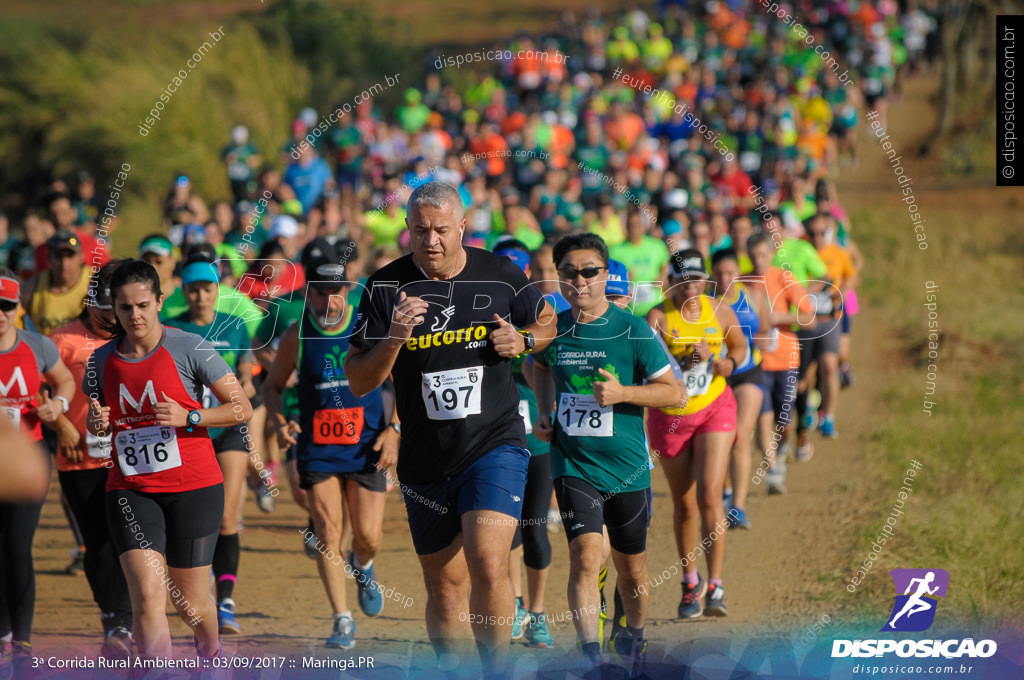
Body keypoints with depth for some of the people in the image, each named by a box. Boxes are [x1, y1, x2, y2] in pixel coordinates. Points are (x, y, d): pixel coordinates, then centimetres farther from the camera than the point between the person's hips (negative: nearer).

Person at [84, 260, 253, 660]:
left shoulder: (190, 349, -7)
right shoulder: (102, 360, 5)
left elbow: (242, 409, -4)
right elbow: (95, 422, 21)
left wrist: (188, 418, -18)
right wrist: (96, 425, -3)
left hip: (193, 488, -2)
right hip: (130, 490, 2)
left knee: (190, 604, 9)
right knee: (147, 597, -18)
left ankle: (211, 652, 43)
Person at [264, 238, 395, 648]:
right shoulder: (297, 336, -4)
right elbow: (272, 387, 9)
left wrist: (394, 429, -3)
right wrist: (280, 423, -10)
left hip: (365, 446, 0)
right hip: (317, 449, 0)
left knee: (369, 537, -3)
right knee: (327, 533, -8)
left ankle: (362, 567, 34)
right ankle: (342, 620, 1)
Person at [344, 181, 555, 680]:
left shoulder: (500, 275, -2)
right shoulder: (386, 288, -3)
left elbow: (546, 320, 18)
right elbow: (358, 381, -4)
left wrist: (523, 339, -4)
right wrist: (393, 340, -22)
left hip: (495, 444, -2)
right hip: (425, 460, 2)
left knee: (487, 564, -21)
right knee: (444, 586, 11)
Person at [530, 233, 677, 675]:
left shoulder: (634, 331, -8)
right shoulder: (553, 330, 2)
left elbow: (672, 392, -4)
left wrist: (622, 393, -19)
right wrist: (544, 412, 10)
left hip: (627, 468, -1)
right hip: (573, 465, 1)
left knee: (631, 569, 13)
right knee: (585, 555, -19)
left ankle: (634, 639, 41)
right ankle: (591, 658, -22)